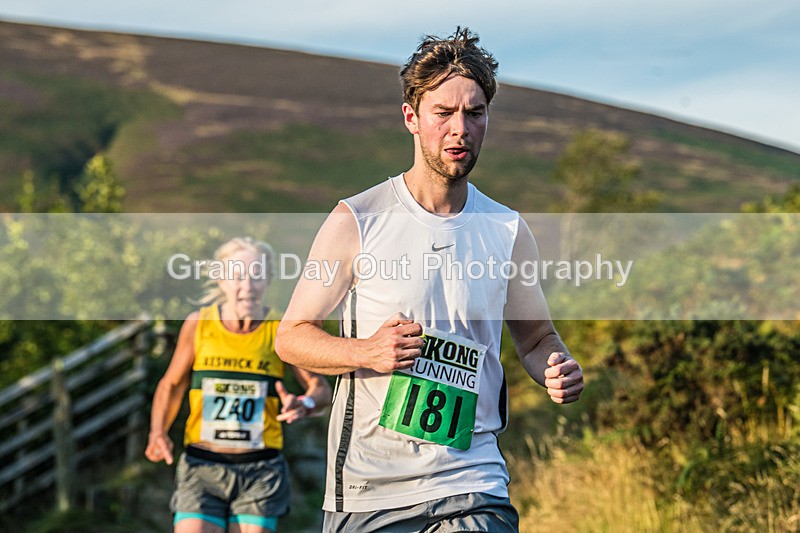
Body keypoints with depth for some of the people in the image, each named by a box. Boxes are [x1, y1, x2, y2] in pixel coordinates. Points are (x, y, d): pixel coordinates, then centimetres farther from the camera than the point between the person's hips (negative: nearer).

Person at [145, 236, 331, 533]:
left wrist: (305, 404, -19)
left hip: (260, 472, 0)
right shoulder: (198, 324, 0)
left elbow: (321, 388, 4)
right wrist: (158, 432, -6)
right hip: (201, 467, 0)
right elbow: (171, 385, 11)